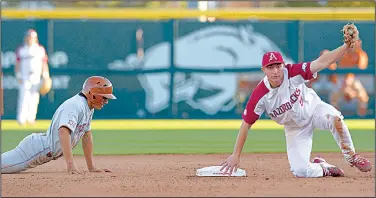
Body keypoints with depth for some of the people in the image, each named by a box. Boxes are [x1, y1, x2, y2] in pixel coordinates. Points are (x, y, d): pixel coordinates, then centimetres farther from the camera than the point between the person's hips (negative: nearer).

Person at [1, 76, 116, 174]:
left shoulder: (88, 107, 8)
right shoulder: (76, 105, -23)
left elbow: (87, 136, 16)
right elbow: (63, 131, -38)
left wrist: (91, 167, 12)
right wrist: (70, 164, -45)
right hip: (37, 149, -10)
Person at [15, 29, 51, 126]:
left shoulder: (40, 49, 10)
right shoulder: (21, 50, 6)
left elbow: (44, 63, 10)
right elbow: (17, 64, 5)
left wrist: (46, 77, 3)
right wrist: (18, 76, -5)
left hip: (36, 77, 2)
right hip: (25, 77, -2)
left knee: (34, 98, 0)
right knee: (24, 97, -11)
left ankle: (31, 119, 5)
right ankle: (21, 119, -14)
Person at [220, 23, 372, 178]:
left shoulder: (293, 74, -25)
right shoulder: (260, 96, -26)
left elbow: (322, 62, -32)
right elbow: (246, 125, -17)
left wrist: (347, 46, -46)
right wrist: (236, 155, -17)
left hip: (313, 109, 0)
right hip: (295, 128, 0)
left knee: (334, 118, -36)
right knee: (300, 171, -17)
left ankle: (351, 156, -11)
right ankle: (322, 168, 21)